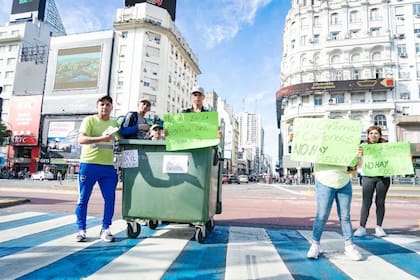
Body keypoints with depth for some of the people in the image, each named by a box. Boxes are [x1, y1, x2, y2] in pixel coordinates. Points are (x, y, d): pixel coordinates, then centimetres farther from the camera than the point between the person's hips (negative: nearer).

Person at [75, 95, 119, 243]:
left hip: (108, 166, 4)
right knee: (83, 199, 4)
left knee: (110, 199, 2)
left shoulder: (114, 123, 15)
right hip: (89, 164, -4)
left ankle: (105, 229, 14)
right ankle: (81, 230, 17)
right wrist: (101, 138, -25)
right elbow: (81, 139, -12)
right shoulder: (89, 120, 0)